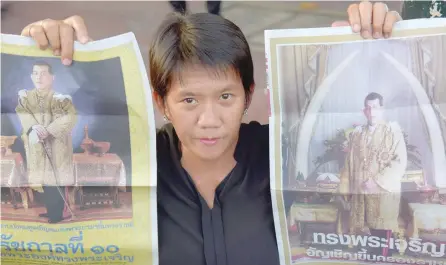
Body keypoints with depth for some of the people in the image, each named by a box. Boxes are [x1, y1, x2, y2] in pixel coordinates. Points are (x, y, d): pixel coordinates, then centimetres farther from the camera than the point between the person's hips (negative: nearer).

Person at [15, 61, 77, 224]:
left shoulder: (61, 98, -8)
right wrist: (33, 127, -25)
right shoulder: (25, 97, 7)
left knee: (56, 181, -2)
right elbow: (22, 114, -5)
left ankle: (56, 215, 11)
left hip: (57, 147, -4)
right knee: (44, 180, 14)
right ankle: (51, 211, 30)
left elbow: (70, 118, -18)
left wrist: (48, 130, -26)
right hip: (36, 147, 5)